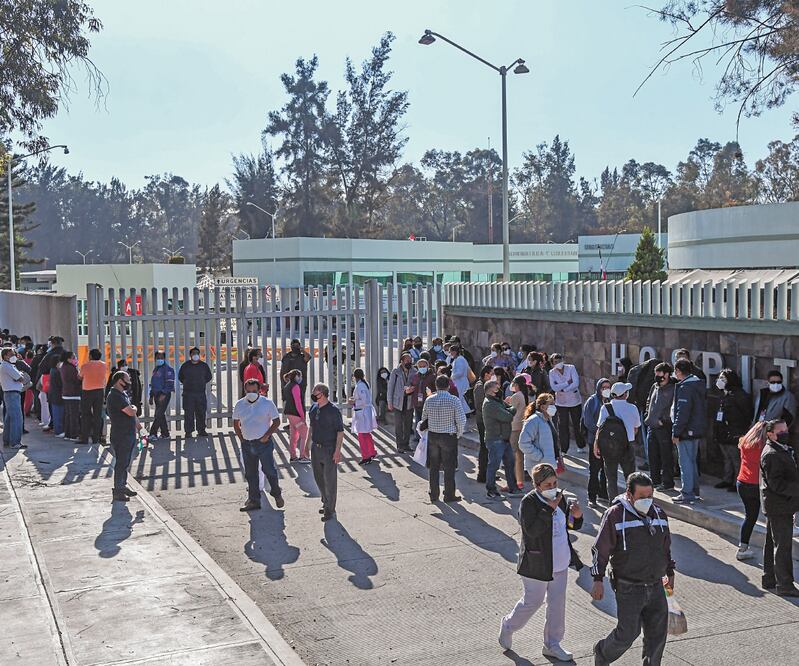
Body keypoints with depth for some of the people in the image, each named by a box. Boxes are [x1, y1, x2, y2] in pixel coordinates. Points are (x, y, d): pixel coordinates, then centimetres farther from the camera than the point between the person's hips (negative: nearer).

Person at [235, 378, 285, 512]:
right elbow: (236, 424, 15)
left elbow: (276, 421, -2)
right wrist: (241, 438, 6)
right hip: (247, 444, 4)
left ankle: (277, 494, 20)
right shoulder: (239, 405, 4)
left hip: (264, 443, -4)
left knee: (269, 470, -3)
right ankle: (254, 501, 19)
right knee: (250, 474, 9)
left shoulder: (267, 403, -6)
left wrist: (266, 436, -9)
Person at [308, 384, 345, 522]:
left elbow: (340, 432, -14)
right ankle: (326, 503, 35)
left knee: (330, 480, 0)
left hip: (329, 449, -7)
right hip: (316, 448, 7)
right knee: (319, 478, 17)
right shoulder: (314, 408, 5)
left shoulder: (333, 410, -15)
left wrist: (337, 450, -18)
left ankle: (330, 509, 11)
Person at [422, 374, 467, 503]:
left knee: (434, 467, 13)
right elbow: (461, 421, -13)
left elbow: (424, 419, 7)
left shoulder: (429, 400, -3)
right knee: (449, 467, 7)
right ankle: (449, 495, 12)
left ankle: (434, 495, 20)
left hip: (432, 436, 3)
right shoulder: (454, 400, -13)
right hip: (449, 437, -3)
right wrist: (458, 434, 2)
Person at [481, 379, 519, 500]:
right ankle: (491, 491, 5)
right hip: (495, 439, -10)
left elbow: (507, 409, 9)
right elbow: (508, 417, -22)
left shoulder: (497, 401, 16)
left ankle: (513, 488, 26)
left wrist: (509, 410, -13)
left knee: (510, 462, 15)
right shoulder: (490, 404, -19)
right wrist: (513, 410, -3)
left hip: (504, 439, 10)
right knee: (494, 465, -3)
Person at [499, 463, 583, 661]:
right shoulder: (529, 502, -19)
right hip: (537, 564, -6)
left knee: (557, 603, 12)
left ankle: (552, 645, 27)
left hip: (560, 562, 6)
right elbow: (531, 530, -30)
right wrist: (550, 508, -33)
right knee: (532, 602, 7)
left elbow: (571, 525, 11)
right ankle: (508, 626, 34)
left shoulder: (560, 497, 2)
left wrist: (577, 516, -12)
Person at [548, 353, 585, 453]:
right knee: (562, 426, -1)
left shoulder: (571, 368, -7)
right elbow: (554, 387, -18)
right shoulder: (552, 373, -5)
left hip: (575, 401, 0)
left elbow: (576, 383, -17)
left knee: (577, 425, 10)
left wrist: (563, 389, -19)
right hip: (561, 403, 0)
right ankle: (563, 449, 9)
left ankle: (581, 446, 28)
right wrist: (568, 383, -19)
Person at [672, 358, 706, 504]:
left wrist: (676, 432, -17)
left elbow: (682, 412, -22)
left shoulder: (685, 387, -18)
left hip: (686, 431, -9)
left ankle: (687, 493, 0)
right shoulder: (698, 384, 11)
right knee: (692, 461, 18)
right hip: (696, 430, 9)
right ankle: (694, 491, 25)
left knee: (685, 462, -3)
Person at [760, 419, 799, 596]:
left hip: (778, 506, 10)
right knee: (782, 545, -5)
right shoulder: (771, 454, -19)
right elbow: (776, 484, -23)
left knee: (772, 543, 17)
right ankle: (784, 585, 0)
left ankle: (769, 579, 27)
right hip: (779, 507, -10)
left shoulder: (783, 450, 14)